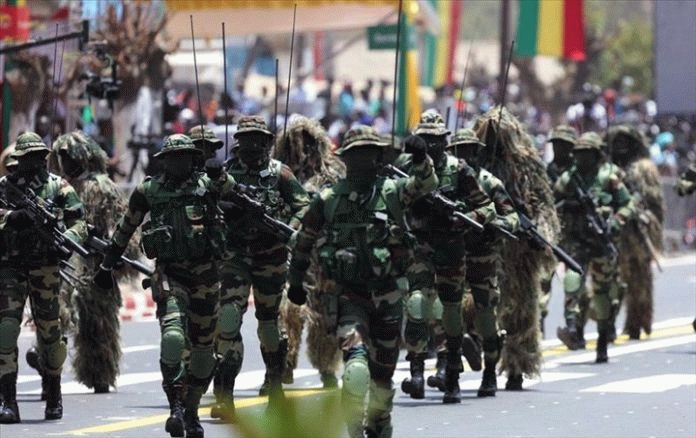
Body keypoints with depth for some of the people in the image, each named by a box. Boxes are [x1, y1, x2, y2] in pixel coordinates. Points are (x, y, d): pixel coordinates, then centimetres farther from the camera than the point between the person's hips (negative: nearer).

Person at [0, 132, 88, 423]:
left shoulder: (59, 187, 6)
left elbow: (78, 223, 2)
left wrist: (67, 240, -18)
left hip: (45, 267, 1)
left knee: (49, 332, 9)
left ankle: (54, 396, 28)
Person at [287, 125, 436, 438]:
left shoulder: (392, 192, 0)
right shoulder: (328, 200, 0)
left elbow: (426, 184, -18)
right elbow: (303, 241, 14)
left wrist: (421, 162, -39)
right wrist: (295, 281, 22)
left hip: (388, 295, 2)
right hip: (350, 296, -2)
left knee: (383, 370, 15)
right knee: (356, 367, -22)